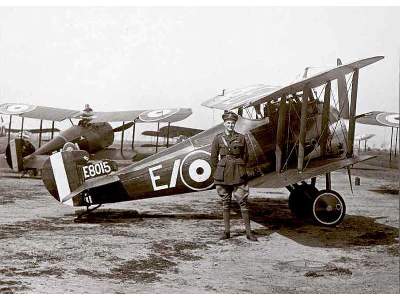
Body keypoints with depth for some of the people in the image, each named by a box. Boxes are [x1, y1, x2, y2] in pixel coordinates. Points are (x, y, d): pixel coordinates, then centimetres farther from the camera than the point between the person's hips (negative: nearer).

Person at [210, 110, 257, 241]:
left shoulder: (241, 138, 3)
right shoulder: (218, 138, 3)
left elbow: (245, 156, 12)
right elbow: (213, 157, 9)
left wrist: (239, 169, 11)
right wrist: (219, 172, 9)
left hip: (238, 175, -1)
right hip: (223, 175, 1)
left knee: (243, 202, -3)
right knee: (226, 203, 7)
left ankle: (248, 232, 1)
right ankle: (227, 231, 14)